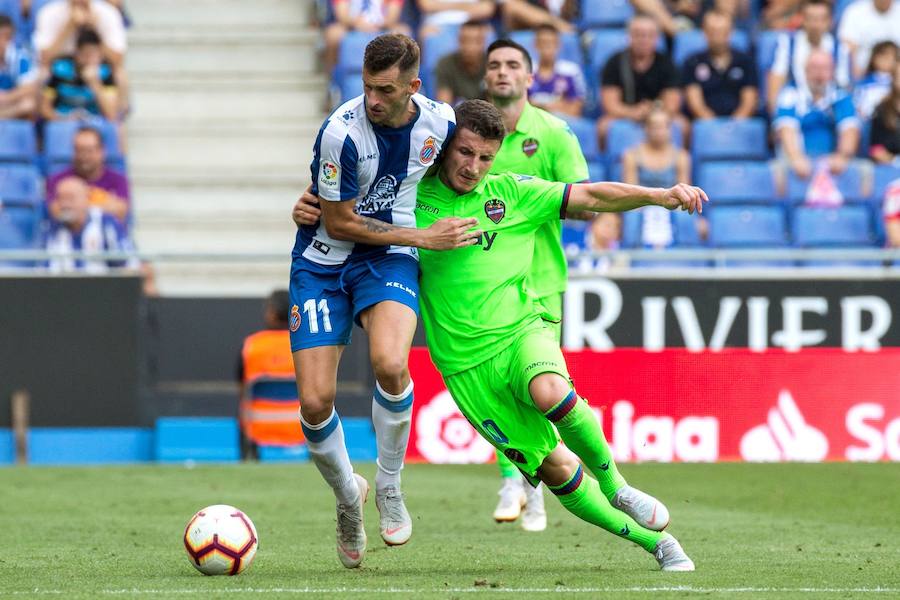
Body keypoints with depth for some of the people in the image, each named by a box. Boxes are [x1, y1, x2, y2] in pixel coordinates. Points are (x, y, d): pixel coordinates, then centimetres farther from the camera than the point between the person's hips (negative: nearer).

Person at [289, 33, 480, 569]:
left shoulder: (441, 122, -9)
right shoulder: (343, 131, -23)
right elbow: (339, 223, -15)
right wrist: (426, 237, -14)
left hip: (389, 259, 2)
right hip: (323, 261, -2)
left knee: (390, 364, -29)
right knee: (315, 402, -10)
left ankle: (389, 485, -4)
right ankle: (347, 495, 21)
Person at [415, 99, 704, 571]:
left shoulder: (510, 192, 3)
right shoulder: (413, 199, 1)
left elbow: (589, 197, 4)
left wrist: (660, 196, -5)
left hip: (521, 333, 0)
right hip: (467, 365, 0)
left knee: (550, 392, -36)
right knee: (554, 469, -4)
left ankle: (615, 488, -12)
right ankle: (655, 543, 9)